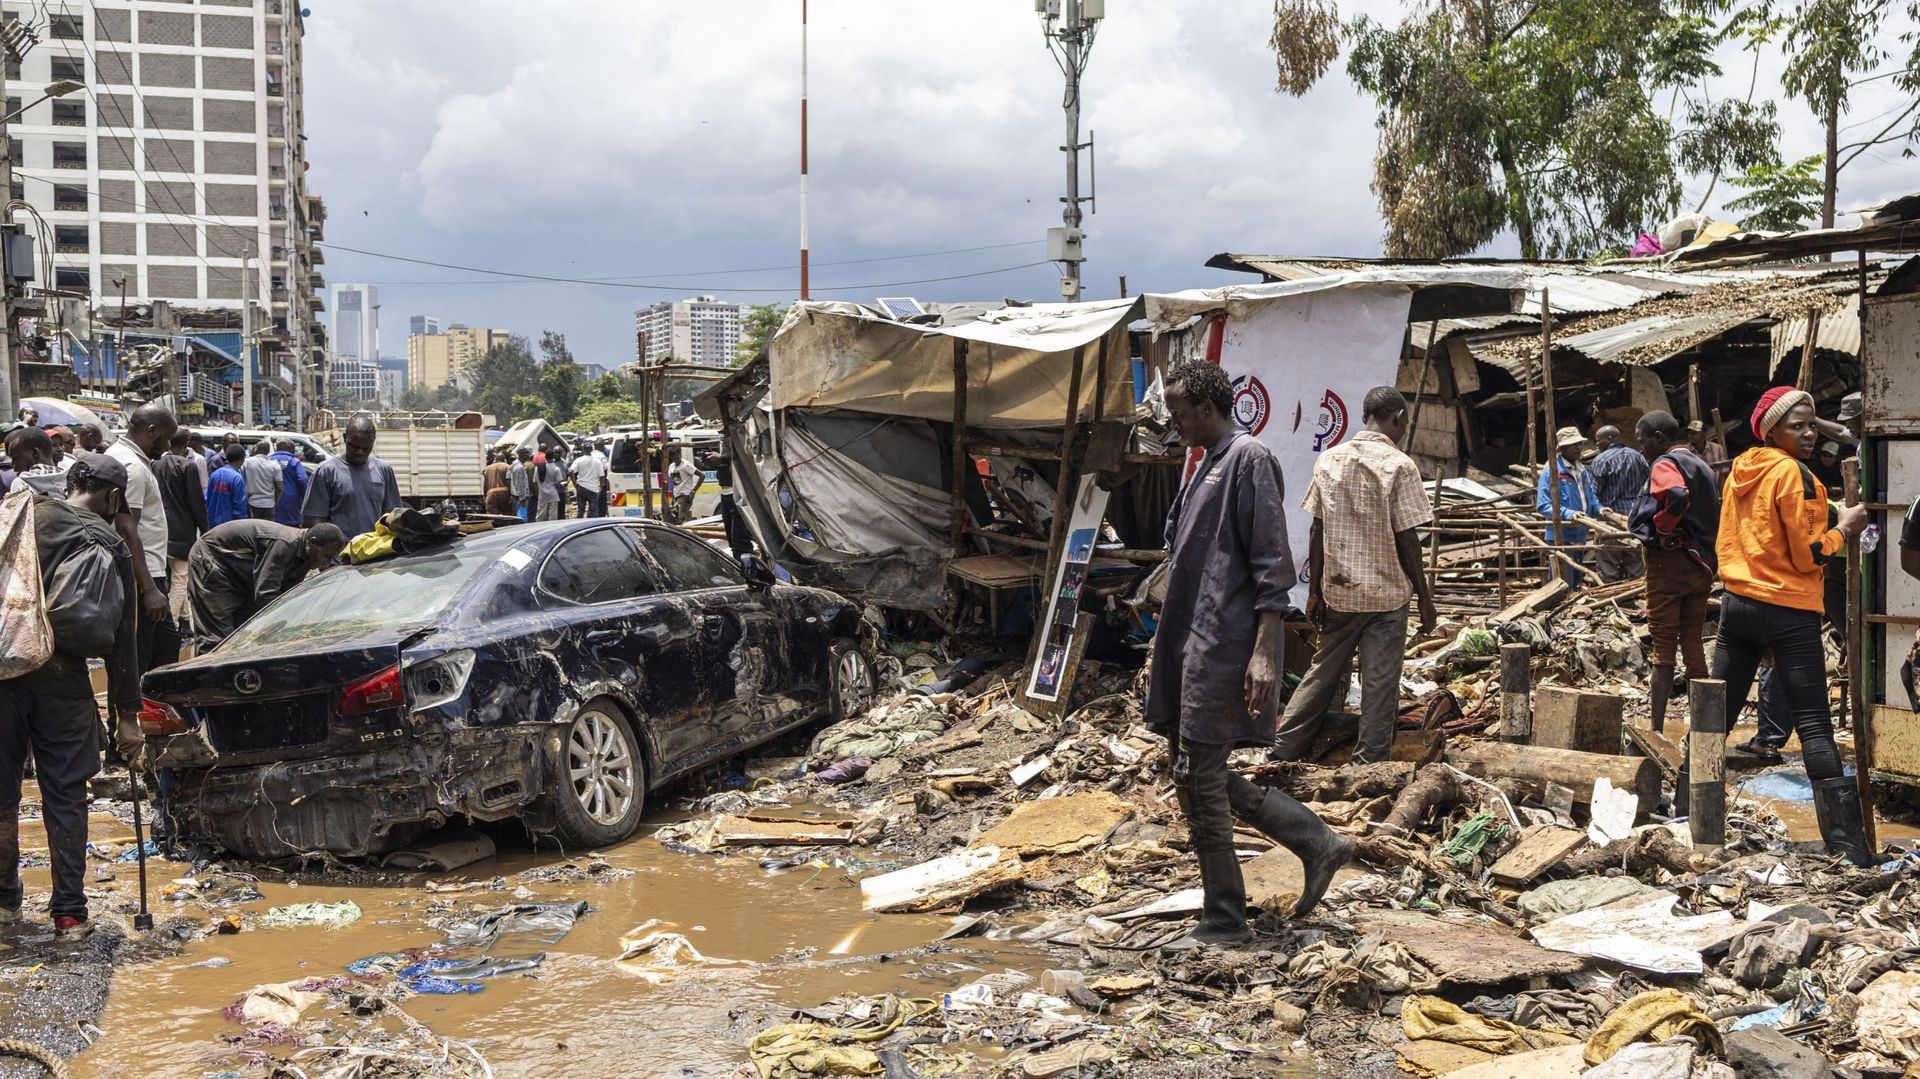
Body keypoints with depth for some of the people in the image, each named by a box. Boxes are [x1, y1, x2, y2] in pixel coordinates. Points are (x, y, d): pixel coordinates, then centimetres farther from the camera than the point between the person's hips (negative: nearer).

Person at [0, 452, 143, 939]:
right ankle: (69, 912, 11)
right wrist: (128, 714, 7)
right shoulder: (110, 547, 2)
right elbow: (123, 638, 3)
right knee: (65, 794, 8)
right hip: (62, 676, -1)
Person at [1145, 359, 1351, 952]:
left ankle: (1223, 921, 7)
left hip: (1225, 647, -10)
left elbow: (1273, 563, -16)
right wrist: (1171, 645, 23)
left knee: (1199, 779, -5)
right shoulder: (1208, 465, 19)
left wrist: (1264, 650, -22)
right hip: (1193, 645, 10)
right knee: (1204, 777, 12)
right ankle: (1317, 842, 20)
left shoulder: (1249, 458, -10)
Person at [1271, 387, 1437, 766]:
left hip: (1337, 592, 5)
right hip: (1386, 593, -4)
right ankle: (1369, 765, 9)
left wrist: (1314, 590, 11)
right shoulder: (1399, 466, -11)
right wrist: (1425, 597, -3)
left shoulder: (1328, 460, 2)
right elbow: (1407, 540, -11)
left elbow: (1317, 531, 4)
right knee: (1379, 684, 4)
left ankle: (1284, 749, 18)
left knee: (1323, 671, 16)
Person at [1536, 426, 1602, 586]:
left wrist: (1599, 509, -3)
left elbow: (1591, 498, 20)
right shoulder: (1552, 471, -13)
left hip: (1580, 536, 8)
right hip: (1561, 537, -8)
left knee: (1576, 583, 18)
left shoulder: (1583, 471, 12)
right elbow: (1543, 506, -18)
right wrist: (1569, 514, -28)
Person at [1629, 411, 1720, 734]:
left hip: (1669, 559, -8)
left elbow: (1677, 496, -31)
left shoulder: (1664, 464, -10)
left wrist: (1662, 528, -17)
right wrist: (1706, 554, 14)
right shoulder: (1702, 466, 18)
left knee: (1663, 644, -5)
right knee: (1693, 641, 12)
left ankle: (1657, 729, -4)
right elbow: (1717, 510, 20)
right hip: (1702, 564, 8)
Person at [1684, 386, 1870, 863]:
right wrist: (1843, 529, 2)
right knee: (1813, 723, -7)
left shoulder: (1740, 469, 9)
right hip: (1788, 610, -7)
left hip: (1738, 603, 7)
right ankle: (1844, 839, -7)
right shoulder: (1792, 474, -13)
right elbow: (1808, 556, -13)